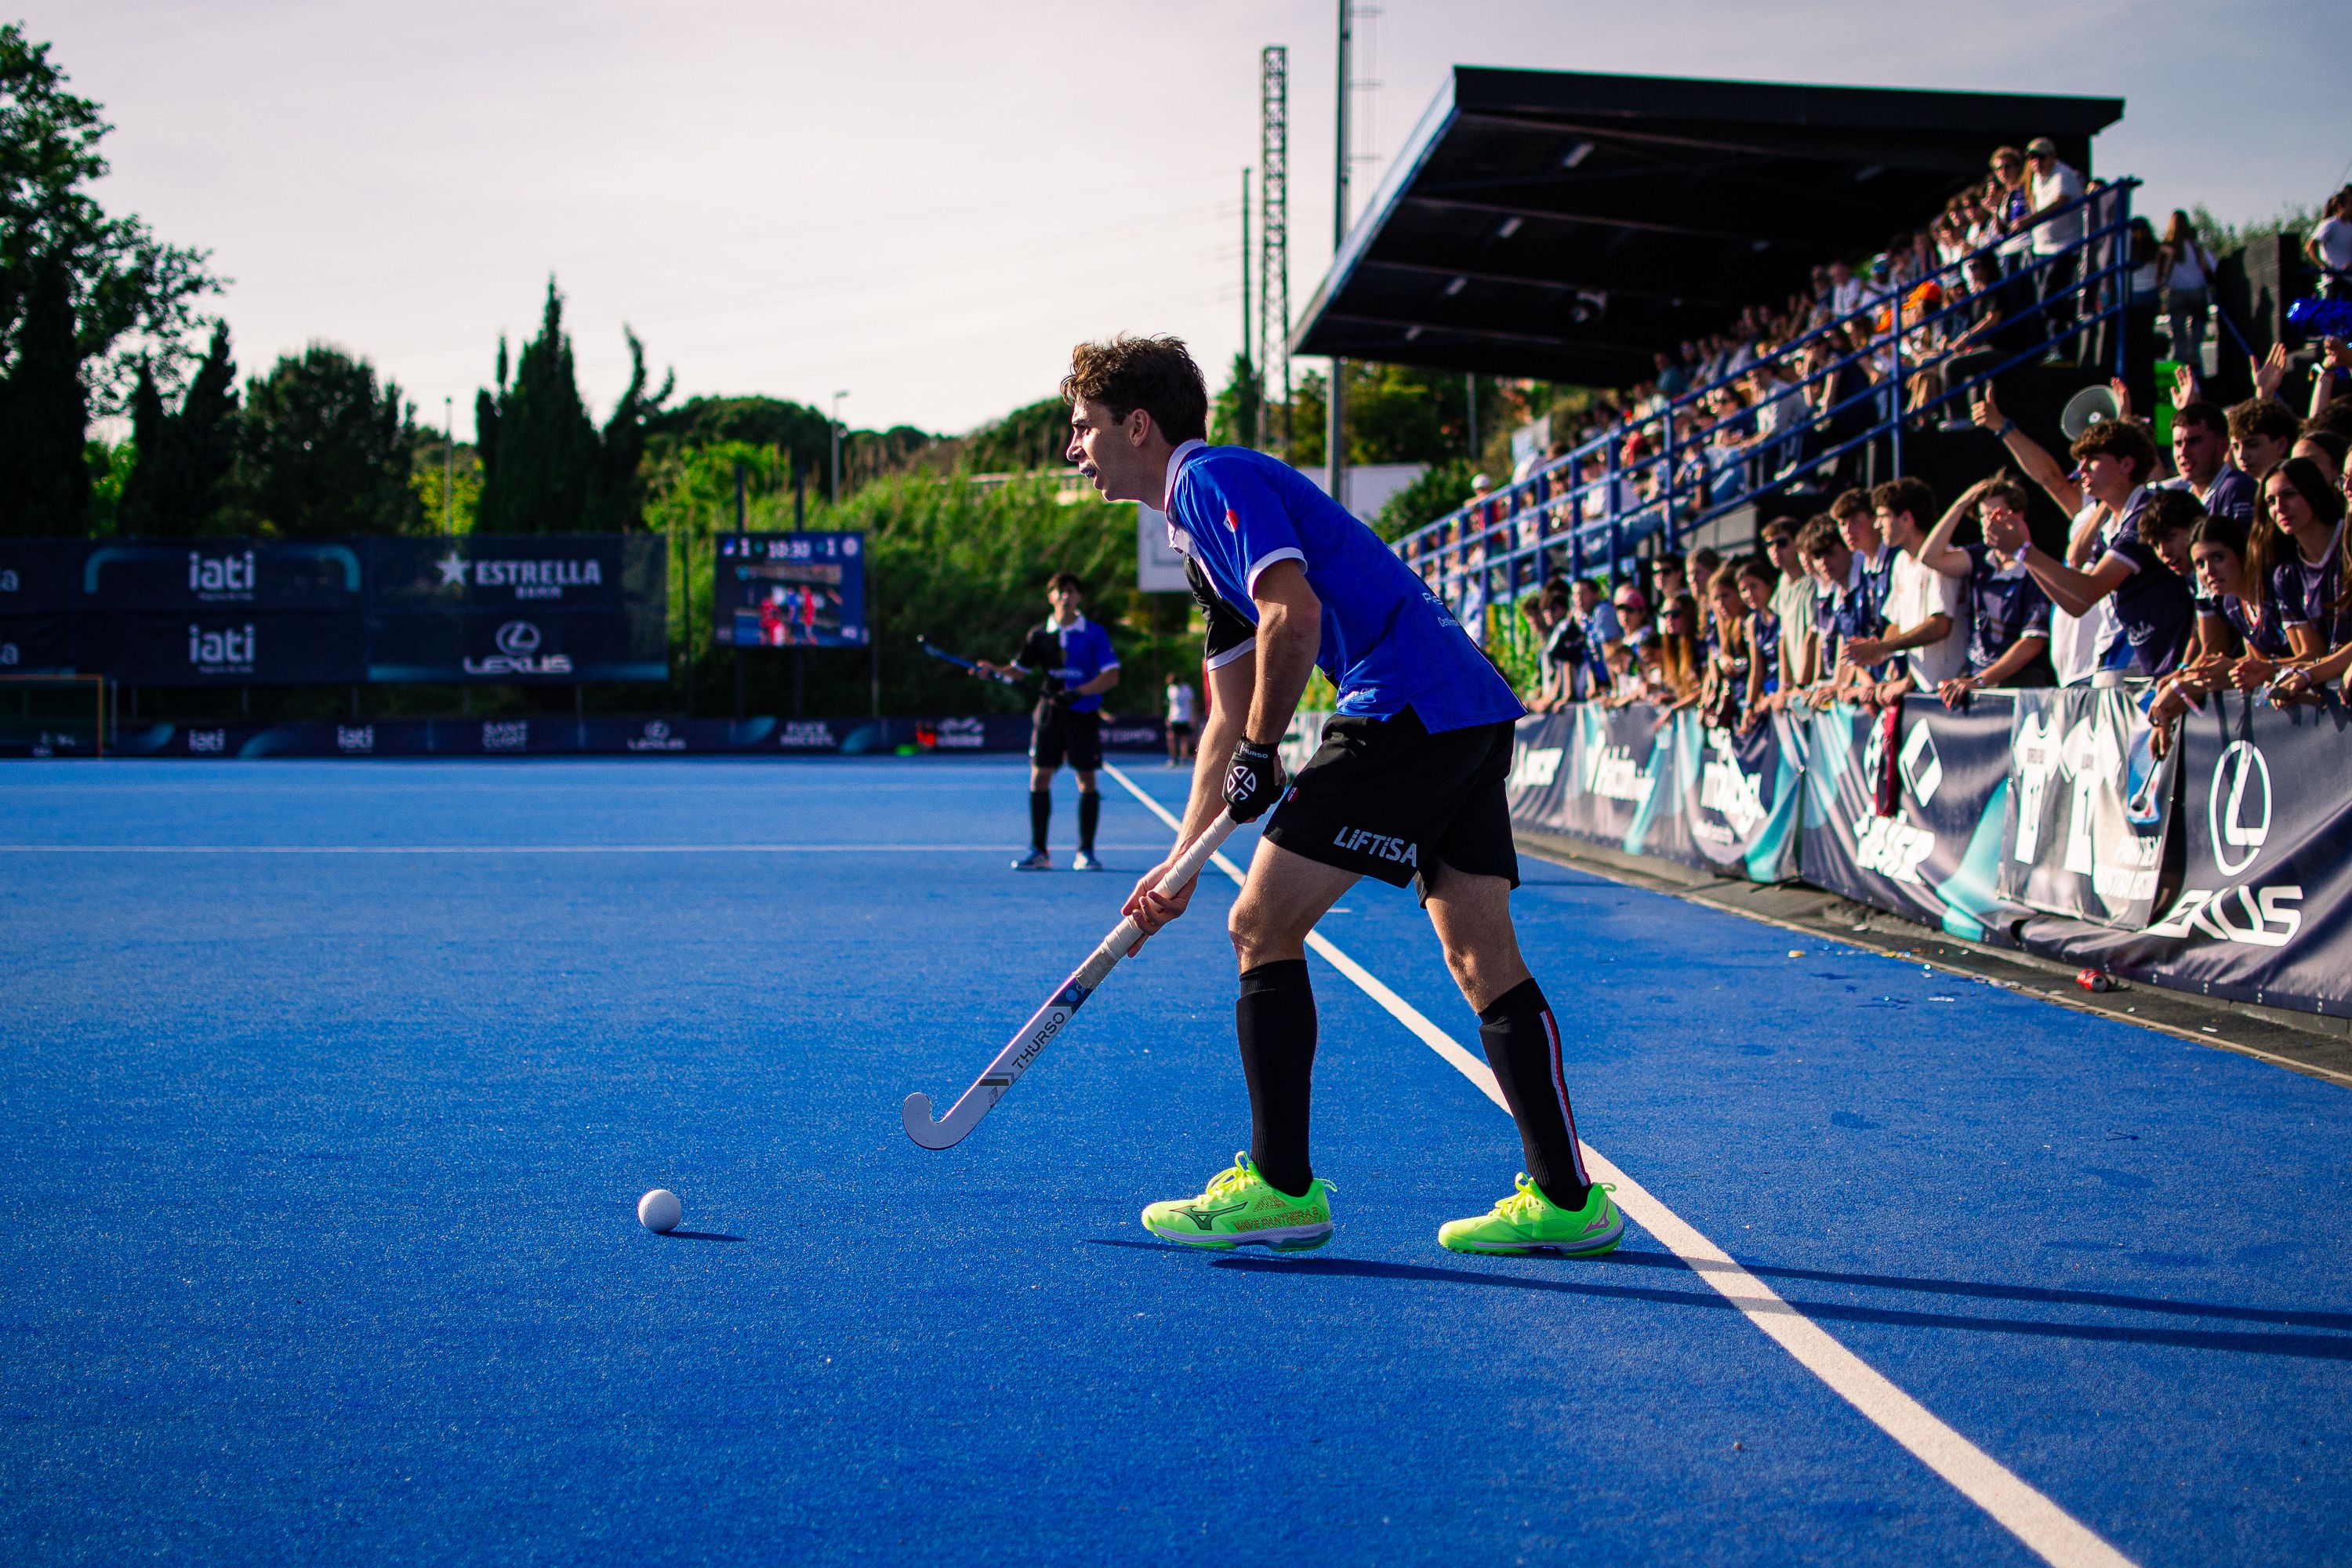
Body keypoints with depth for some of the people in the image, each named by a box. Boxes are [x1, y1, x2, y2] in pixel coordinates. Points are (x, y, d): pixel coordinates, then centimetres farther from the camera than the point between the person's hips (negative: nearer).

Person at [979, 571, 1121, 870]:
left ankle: (1085, 853, 4)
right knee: (1039, 777, -3)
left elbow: (1111, 676, -5)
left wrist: (1077, 692, -17)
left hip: (1083, 712, -2)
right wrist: (994, 669, -6)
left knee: (1086, 780, -2)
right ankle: (1038, 852, 3)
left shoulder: (1094, 634, -1)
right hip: (1049, 711, 2)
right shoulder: (1039, 634, 7)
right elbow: (1019, 669, 14)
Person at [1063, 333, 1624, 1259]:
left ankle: (1281, 1187, 0)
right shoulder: (1199, 516, 26)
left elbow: (1295, 617, -20)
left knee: (1263, 927, -4)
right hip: (1471, 714, 10)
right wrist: (1183, 859, 26)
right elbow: (1229, 713, 28)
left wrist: (1261, 752, -9)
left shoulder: (1212, 479, -4)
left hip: (1405, 710, -10)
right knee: (1484, 960, 8)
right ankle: (1565, 1200, 8)